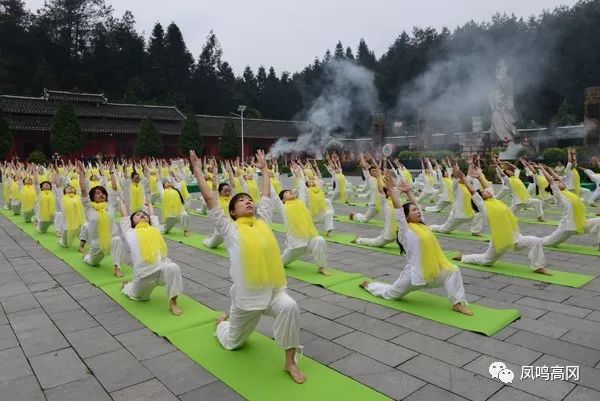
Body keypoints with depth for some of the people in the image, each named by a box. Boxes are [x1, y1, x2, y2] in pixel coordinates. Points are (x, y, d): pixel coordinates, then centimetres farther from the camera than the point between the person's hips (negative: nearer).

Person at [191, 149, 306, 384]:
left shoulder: (263, 221, 7)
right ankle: (222, 322, 55)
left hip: (274, 290, 2)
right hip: (246, 295, -2)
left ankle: (290, 362, -14)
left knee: (289, 307, -32)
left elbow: (266, 195, 17)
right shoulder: (230, 229, -2)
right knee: (232, 343, 18)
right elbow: (210, 200, -3)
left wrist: (264, 168, 26)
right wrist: (198, 171, 1)